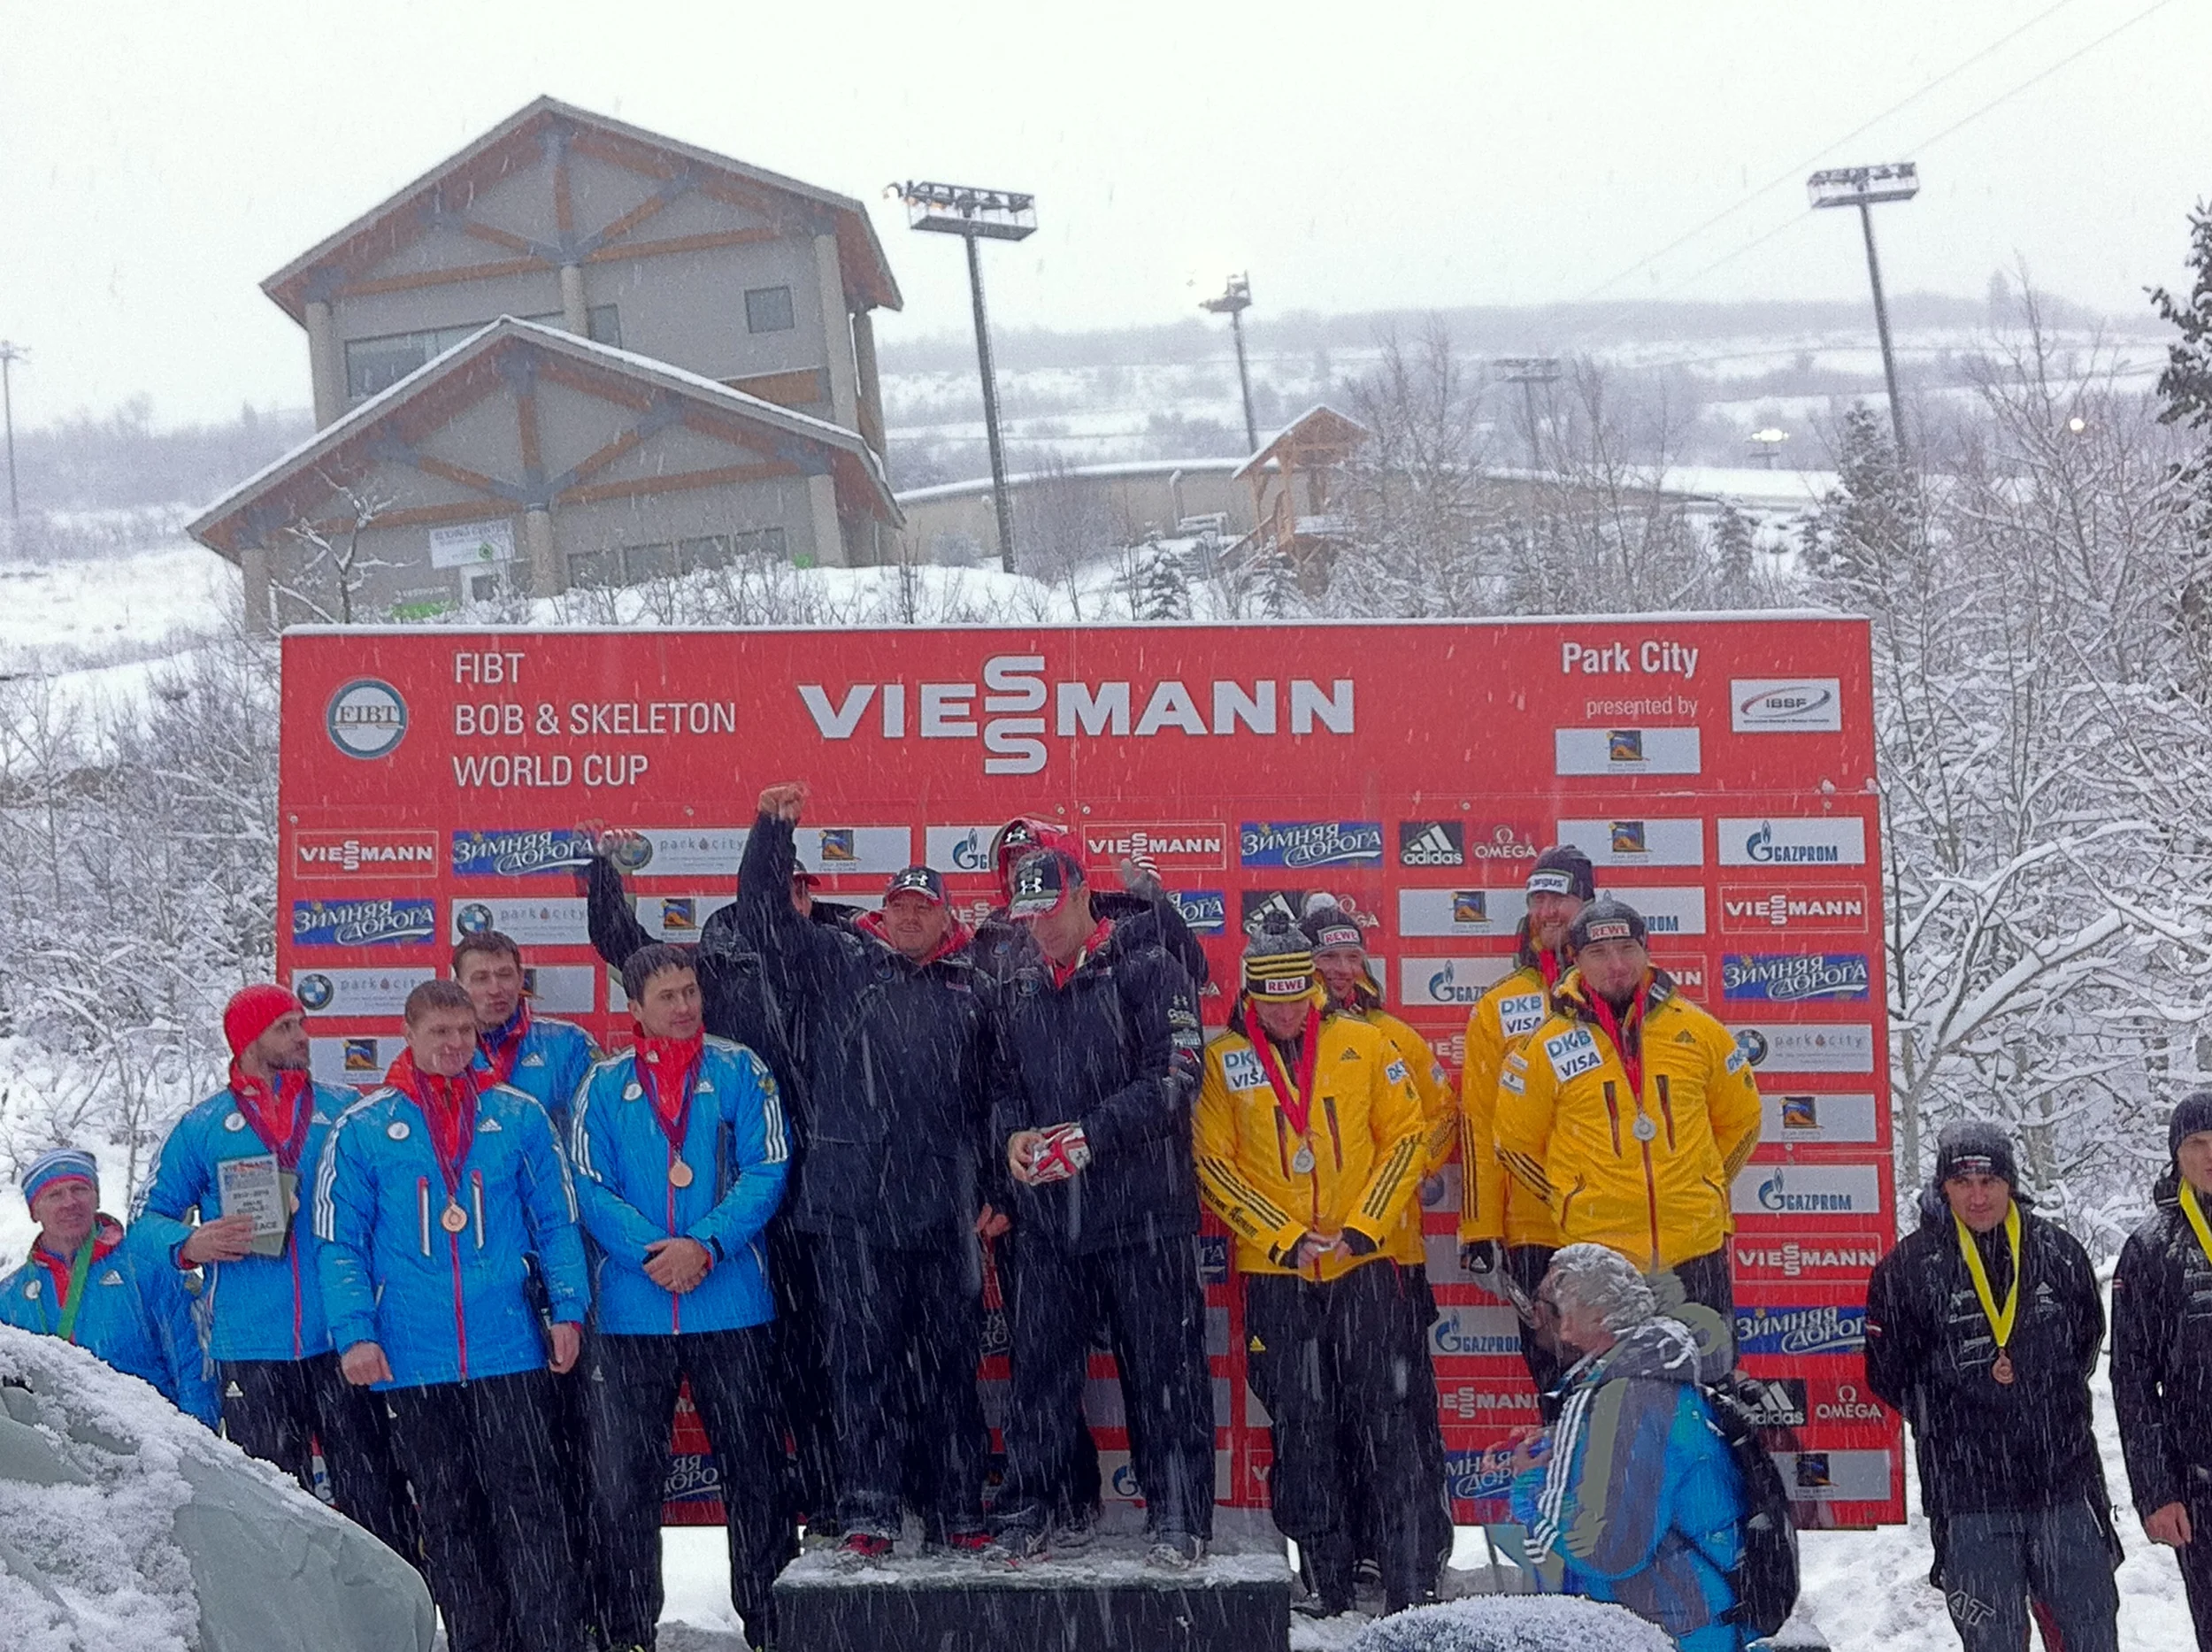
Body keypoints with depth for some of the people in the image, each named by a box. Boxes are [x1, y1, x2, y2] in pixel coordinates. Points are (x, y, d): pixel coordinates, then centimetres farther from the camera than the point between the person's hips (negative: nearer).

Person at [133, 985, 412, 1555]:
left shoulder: (346, 1112, 8)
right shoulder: (202, 1128, 7)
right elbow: (148, 1216, 10)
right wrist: (190, 1244, -12)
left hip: (341, 1340, 0)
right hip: (251, 1351, 0)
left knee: (374, 1494, -2)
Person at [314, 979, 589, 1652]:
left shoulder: (518, 1117, 6)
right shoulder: (362, 1129, 3)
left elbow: (556, 1221, 8)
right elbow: (340, 1240, 2)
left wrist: (568, 1307, -2)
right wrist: (354, 1333, -7)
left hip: (511, 1352, 0)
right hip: (414, 1362, 1)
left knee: (529, 1507, -2)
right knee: (448, 1520, 9)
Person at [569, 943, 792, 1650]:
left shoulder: (739, 1071, 2)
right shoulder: (605, 1084, 5)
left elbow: (766, 1169, -5)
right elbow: (589, 1186, -1)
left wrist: (707, 1246, -17)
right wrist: (651, 1252, -16)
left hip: (731, 1306, -1)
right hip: (630, 1309, 1)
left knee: (752, 1466, 6)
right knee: (622, 1477, 5)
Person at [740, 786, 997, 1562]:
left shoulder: (973, 991, 14)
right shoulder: (837, 963, 10)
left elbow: (992, 1097, 15)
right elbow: (764, 911, 1)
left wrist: (995, 1192, 10)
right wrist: (773, 829, -10)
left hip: (945, 1208, 2)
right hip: (855, 1205, -2)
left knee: (952, 1361, 6)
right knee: (864, 1359, 0)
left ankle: (958, 1512, 14)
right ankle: (866, 1511, 7)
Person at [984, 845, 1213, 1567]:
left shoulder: (1147, 971, -4)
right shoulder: (1019, 990, 14)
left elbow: (1174, 1077, -12)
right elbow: (1002, 1082, 19)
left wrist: (1091, 1134, -19)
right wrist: (1012, 1134, -3)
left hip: (1143, 1211, -5)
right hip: (1044, 1211, 5)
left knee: (1162, 1365, 0)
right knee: (1039, 1363, 8)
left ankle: (1178, 1516, 8)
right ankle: (1027, 1512, 17)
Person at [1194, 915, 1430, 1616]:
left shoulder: (1363, 1045, 1)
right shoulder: (1224, 1061, 0)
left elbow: (1406, 1137, 2)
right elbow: (1214, 1165, -2)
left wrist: (1362, 1228, -7)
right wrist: (1288, 1240, -10)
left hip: (1367, 1263, 0)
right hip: (1275, 1273, 0)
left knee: (1387, 1420, -2)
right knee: (1301, 1431, 5)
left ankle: (1411, 1580, 4)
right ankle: (1327, 1585, 14)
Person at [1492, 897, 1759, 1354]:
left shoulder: (1699, 1031, 4)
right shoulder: (1547, 1047, -2)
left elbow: (1740, 1119, 16)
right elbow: (1517, 1142, 8)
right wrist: (1573, 1198, 7)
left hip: (1696, 1248, 2)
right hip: (1599, 1251, -2)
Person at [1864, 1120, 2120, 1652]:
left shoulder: (2058, 1251, 3)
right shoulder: (1909, 1267, -4)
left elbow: (2086, 1343, 15)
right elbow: (1889, 1375, 1)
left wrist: (2028, 1371, -2)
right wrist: (1974, 1386, -5)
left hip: (2065, 1484, 2)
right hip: (1970, 1498, -2)